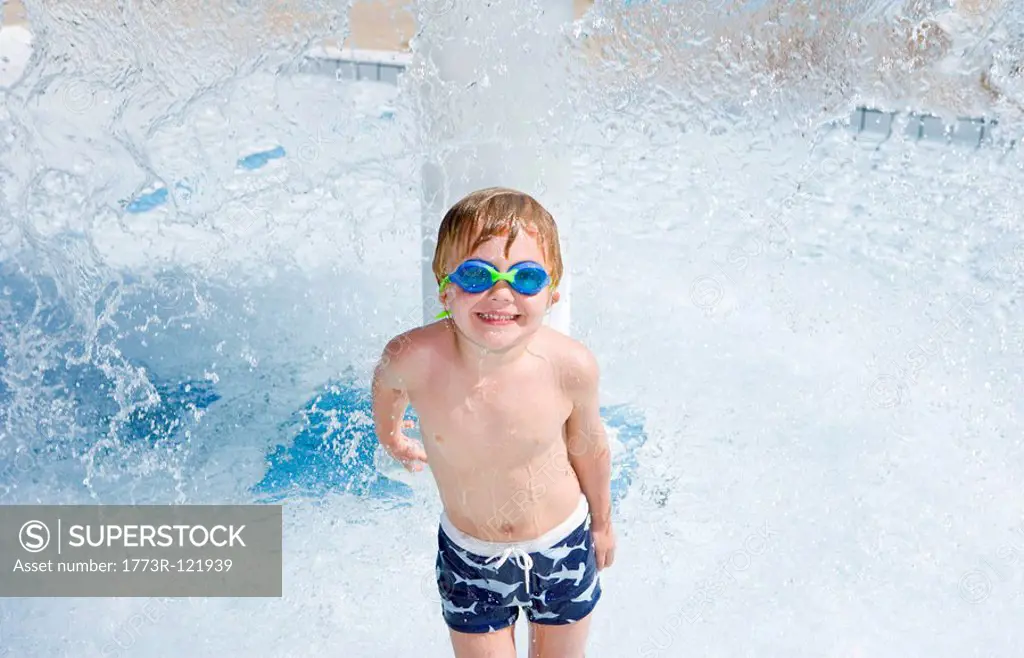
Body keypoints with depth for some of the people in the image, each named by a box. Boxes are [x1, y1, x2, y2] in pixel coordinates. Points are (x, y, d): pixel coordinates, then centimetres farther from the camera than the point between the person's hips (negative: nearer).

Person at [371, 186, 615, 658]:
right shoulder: (413, 359, -29)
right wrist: (391, 436, 17)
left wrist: (602, 522, 10)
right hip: (469, 560, 0)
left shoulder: (571, 366, -27)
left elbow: (588, 447, -7)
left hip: (563, 547, 1)